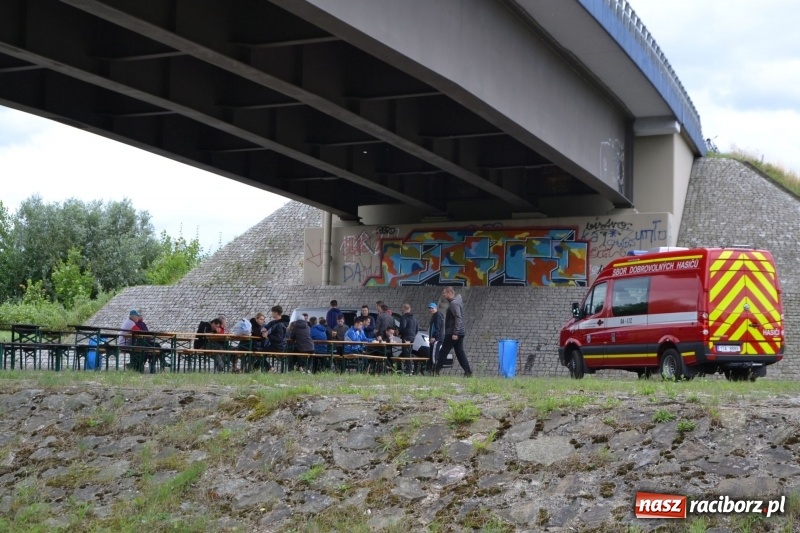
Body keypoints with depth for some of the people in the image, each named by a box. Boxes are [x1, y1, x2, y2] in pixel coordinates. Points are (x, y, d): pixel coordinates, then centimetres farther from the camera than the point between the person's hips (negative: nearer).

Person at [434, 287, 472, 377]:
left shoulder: (454, 303, -14)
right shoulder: (457, 301, 17)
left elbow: (458, 318, -23)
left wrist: (455, 333, -25)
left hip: (452, 333, -10)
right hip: (460, 332, 10)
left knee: (443, 351, -4)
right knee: (460, 352, 8)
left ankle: (436, 371, -1)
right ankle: (468, 372, 3)